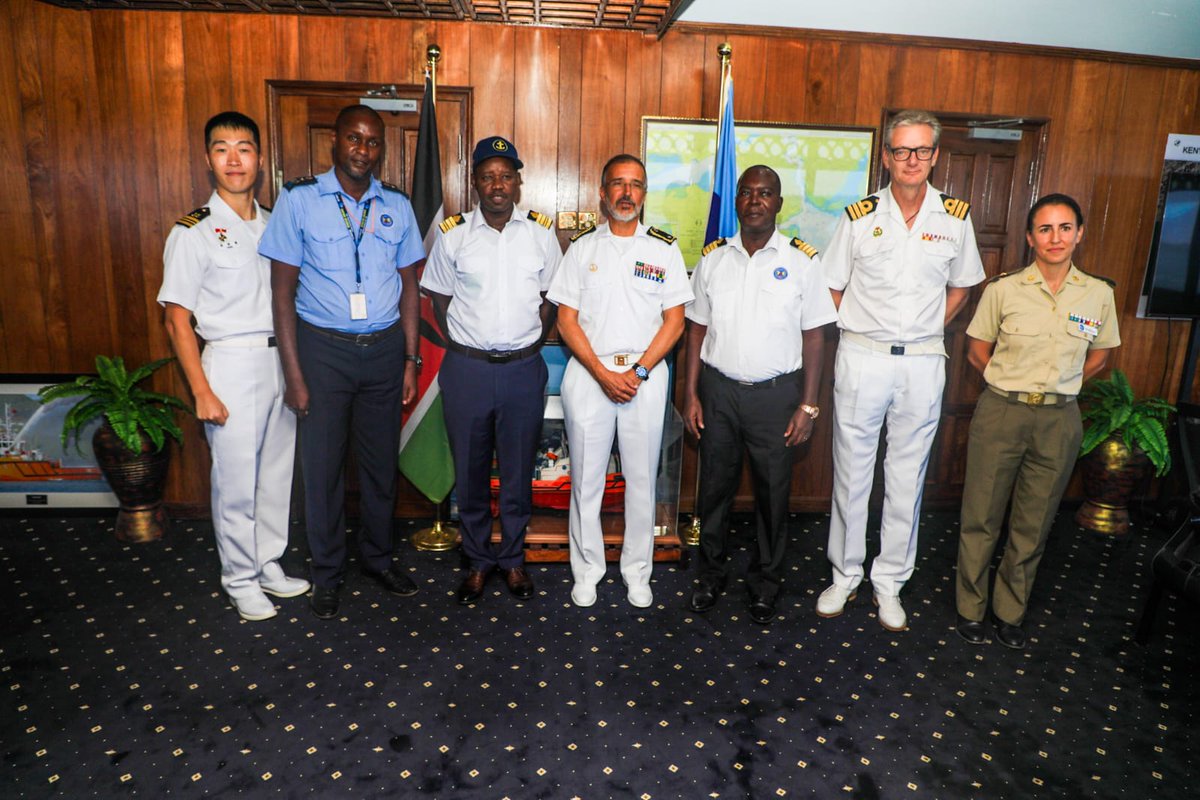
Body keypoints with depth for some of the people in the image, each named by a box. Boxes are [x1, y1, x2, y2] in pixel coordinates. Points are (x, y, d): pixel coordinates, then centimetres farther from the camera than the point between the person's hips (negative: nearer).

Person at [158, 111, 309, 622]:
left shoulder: (273, 224, 8)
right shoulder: (193, 232, -8)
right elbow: (176, 320, -8)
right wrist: (201, 391, -13)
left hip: (281, 359, 5)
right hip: (231, 363, -5)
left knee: (277, 472, 14)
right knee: (236, 482, 4)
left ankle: (269, 565, 31)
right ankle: (240, 580, 22)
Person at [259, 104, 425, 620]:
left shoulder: (397, 206, 5)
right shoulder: (299, 201, -4)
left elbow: (408, 286, 9)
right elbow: (283, 290, -5)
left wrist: (411, 359, 4)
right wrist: (293, 374, -9)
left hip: (384, 347, 3)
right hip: (323, 348, -2)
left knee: (380, 460, 12)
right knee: (322, 464, 6)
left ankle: (378, 557, 32)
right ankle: (327, 572, 25)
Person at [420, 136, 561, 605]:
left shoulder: (541, 232, 1)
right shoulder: (453, 234, -1)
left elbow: (549, 299, 9)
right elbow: (440, 300, 7)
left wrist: (529, 348, 3)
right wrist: (464, 348, 1)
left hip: (523, 369, 0)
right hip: (467, 368, 0)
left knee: (518, 471, 10)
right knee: (470, 472, 10)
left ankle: (513, 559, 29)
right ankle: (478, 561, 28)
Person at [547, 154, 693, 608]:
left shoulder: (664, 249, 5)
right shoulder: (582, 247, 6)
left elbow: (674, 320, 1)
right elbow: (567, 320, 1)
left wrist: (638, 372, -10)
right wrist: (603, 374, -10)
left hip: (646, 375, 0)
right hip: (588, 372, 0)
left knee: (642, 478, 7)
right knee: (586, 477, 6)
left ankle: (637, 571, 23)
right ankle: (587, 570, 22)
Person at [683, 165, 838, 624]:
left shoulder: (802, 261, -2)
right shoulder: (713, 258, 5)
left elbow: (814, 337, -1)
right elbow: (697, 330, 7)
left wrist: (808, 405, -5)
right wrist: (691, 394, 2)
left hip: (776, 393, -2)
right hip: (718, 390, 2)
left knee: (773, 492, 9)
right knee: (714, 487, 12)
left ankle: (766, 583, 28)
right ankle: (711, 575, 31)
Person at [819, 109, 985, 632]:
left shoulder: (956, 217, 4)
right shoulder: (860, 216, -1)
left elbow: (961, 285, 17)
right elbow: (831, 287, 6)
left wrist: (925, 333, 7)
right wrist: (865, 333, 1)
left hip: (923, 364, 1)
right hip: (861, 358, -1)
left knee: (907, 479, 8)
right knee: (851, 474, 6)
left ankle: (889, 583, 23)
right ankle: (844, 575, 22)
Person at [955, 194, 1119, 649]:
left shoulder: (1099, 294, 1)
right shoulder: (1003, 290, -6)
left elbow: (1098, 358, 14)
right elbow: (977, 353, 3)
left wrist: (1057, 387, 8)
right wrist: (1015, 386, 4)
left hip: (1058, 423, 2)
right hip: (1000, 415, -2)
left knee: (1033, 524, 12)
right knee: (982, 516, 6)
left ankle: (1009, 612, 29)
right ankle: (970, 608, 24)